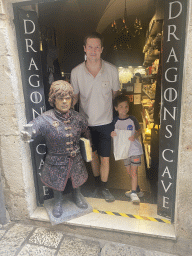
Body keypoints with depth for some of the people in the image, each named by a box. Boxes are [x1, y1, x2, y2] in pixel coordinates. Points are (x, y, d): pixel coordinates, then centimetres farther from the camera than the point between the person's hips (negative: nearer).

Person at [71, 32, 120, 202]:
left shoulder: (112, 70, -10)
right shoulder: (76, 72, -9)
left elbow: (115, 93, 5)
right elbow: (75, 96, 1)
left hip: (105, 121, -1)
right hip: (86, 121, 1)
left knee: (105, 158, 6)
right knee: (93, 155, 18)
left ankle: (104, 187, 31)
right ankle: (97, 182, 43)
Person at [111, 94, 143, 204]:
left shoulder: (132, 119, -8)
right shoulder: (115, 121, -2)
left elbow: (139, 130, 2)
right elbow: (114, 134, 5)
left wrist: (135, 136, -18)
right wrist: (112, 135, -18)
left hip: (135, 148, -3)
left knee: (134, 171, -5)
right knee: (129, 171, 15)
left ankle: (134, 193, 8)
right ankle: (137, 189, 36)